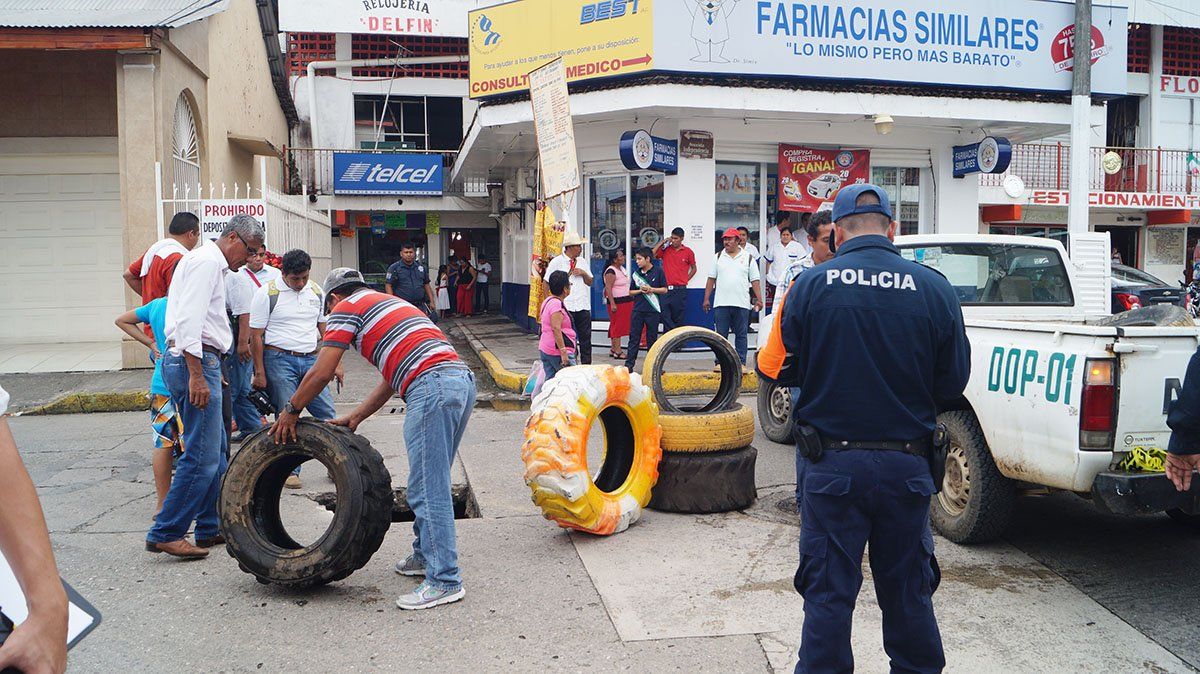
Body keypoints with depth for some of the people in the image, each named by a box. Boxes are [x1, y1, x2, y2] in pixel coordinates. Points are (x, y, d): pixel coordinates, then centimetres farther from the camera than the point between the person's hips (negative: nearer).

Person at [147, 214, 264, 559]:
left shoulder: (208, 262, 24)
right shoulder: (207, 261, -9)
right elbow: (189, 320, -20)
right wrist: (197, 375, -23)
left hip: (198, 363, 11)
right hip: (195, 362, -11)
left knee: (217, 452, 15)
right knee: (202, 456, -9)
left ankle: (211, 528, 22)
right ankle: (165, 533, -4)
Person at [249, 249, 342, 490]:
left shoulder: (316, 291, 10)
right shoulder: (267, 293, -5)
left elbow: (325, 329, 16)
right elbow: (256, 336, -4)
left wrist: (336, 364, 11)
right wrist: (260, 373, -6)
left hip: (311, 360, 4)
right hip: (279, 360, -4)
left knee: (328, 414, 0)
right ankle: (290, 470, 9)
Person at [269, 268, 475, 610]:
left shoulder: (347, 307, 10)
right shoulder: (390, 303, 35)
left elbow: (321, 373, 5)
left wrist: (290, 411, 19)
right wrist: (354, 418, 32)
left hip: (432, 386, -9)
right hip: (464, 380, 9)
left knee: (428, 490, -5)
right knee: (433, 483, 20)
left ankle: (444, 580, -3)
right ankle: (425, 556, 32)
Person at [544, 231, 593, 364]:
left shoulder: (582, 262, 15)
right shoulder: (557, 262, -2)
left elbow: (590, 282, 18)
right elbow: (546, 283, 0)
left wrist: (584, 273, -1)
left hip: (583, 306, 5)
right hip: (566, 307, -5)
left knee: (585, 337, 6)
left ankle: (586, 365, 13)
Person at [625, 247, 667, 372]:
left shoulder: (658, 271, -2)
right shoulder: (635, 274, 8)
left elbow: (664, 289, 0)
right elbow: (630, 291, 12)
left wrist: (651, 289, -14)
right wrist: (640, 291, -7)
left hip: (653, 310, -2)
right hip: (638, 309, 2)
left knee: (652, 338, 6)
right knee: (633, 337, 0)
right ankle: (629, 364, 2)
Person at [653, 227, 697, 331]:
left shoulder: (688, 252, 4)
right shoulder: (665, 249, 7)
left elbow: (694, 268, 15)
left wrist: (685, 280, 5)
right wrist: (662, 242, -3)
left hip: (680, 290, -1)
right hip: (665, 289, 1)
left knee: (678, 319, 3)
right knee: (665, 317, -4)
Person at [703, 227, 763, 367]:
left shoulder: (748, 257, 5)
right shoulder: (718, 257, 9)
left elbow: (755, 281, 4)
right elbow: (711, 279, 9)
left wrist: (759, 299, -4)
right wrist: (706, 299, 4)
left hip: (741, 303, -1)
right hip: (721, 303, 1)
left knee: (741, 334, 4)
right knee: (721, 334, 3)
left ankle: (741, 362, 10)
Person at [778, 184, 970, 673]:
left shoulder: (811, 286, -8)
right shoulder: (934, 288, -4)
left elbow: (783, 371, -4)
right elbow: (953, 383, 0)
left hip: (831, 464, -1)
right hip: (907, 464, 2)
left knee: (827, 594, 10)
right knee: (908, 592, 17)